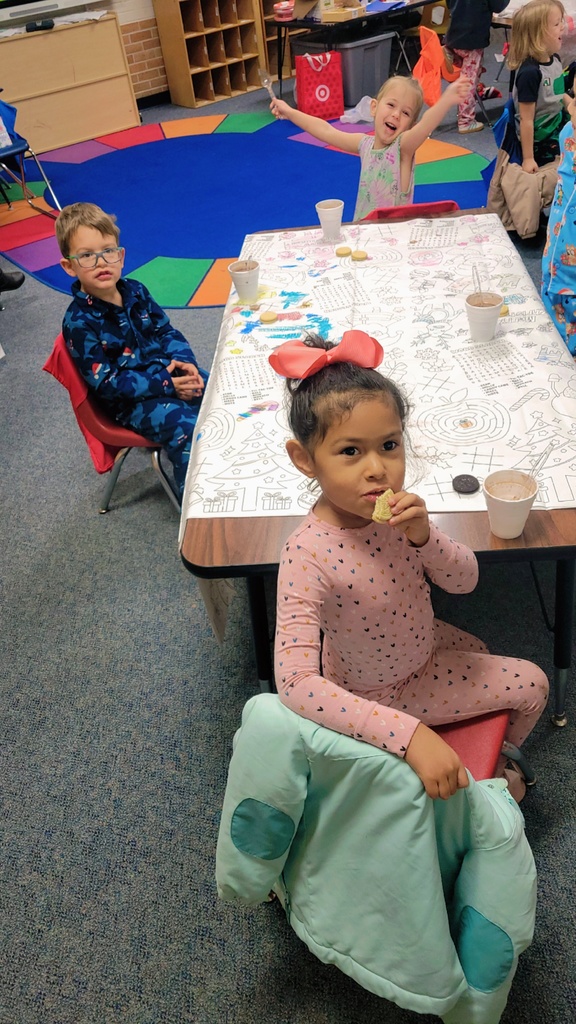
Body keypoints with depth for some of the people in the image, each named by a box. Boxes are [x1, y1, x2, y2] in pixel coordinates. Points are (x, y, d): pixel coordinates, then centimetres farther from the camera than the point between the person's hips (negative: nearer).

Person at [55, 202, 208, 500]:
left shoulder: (134, 291, 2)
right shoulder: (79, 321, -17)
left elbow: (166, 330, 11)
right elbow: (106, 383, -19)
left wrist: (183, 360, -11)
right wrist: (164, 385, -23)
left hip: (171, 373, 7)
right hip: (131, 400, -7)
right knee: (186, 430, -27)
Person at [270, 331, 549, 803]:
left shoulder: (395, 511, -20)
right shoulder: (307, 555, -39)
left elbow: (465, 581, -11)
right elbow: (296, 682, -44)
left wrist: (423, 537, -33)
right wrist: (410, 735, -49)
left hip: (422, 645, 6)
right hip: (377, 693, -6)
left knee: (531, 684, 29)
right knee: (531, 685, 8)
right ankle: (490, 770, 41)